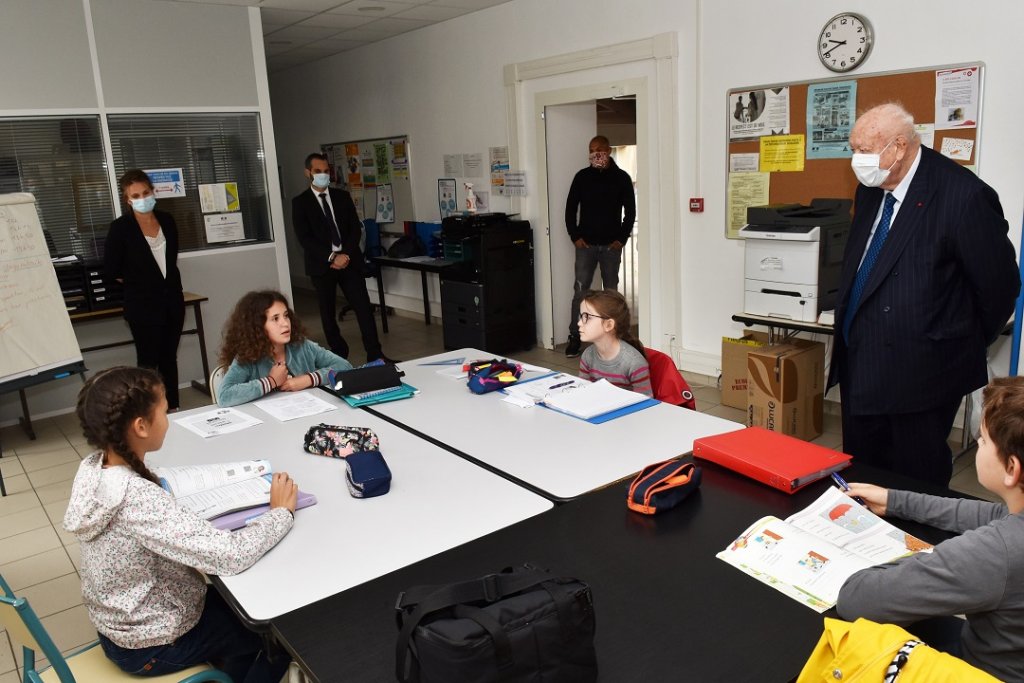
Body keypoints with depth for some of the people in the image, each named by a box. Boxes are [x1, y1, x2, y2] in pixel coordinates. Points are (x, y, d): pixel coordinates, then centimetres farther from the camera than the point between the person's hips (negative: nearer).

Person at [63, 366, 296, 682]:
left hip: (118, 625, 8)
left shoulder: (92, 468, -11)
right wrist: (280, 512, -23)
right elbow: (230, 556, -38)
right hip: (152, 647, -7)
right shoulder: (138, 499, -37)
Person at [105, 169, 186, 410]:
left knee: (169, 358, 13)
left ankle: (173, 409, 23)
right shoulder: (120, 227, -10)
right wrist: (138, 281, 4)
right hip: (143, 304, -5)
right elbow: (112, 269, -5)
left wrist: (170, 282, 13)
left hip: (172, 298, 5)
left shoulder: (167, 220, 4)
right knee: (148, 361, 2)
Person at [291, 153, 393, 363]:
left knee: (363, 306, -5)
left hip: (349, 260, 2)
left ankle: (374, 354, -4)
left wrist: (346, 255, -10)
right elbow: (304, 238, -8)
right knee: (327, 311, 5)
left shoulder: (342, 196, 10)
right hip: (322, 264, -2)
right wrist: (332, 257, -17)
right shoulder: (300, 202, 1)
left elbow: (355, 228, 5)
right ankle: (338, 353, 17)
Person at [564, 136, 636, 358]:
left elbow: (630, 211, 3)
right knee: (580, 290, -4)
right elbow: (570, 208, 5)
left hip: (611, 245, 0)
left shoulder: (621, 177, 2)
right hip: (586, 244, 0)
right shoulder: (582, 176, 3)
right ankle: (574, 337, 1)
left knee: (611, 290, 8)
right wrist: (575, 236, -3)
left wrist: (622, 238, -4)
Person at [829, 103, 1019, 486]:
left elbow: (999, 284, -9)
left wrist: (967, 345, 3)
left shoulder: (963, 196, -17)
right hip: (861, 364, 7)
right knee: (860, 475, 16)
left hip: (919, 369, -7)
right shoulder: (871, 189, 7)